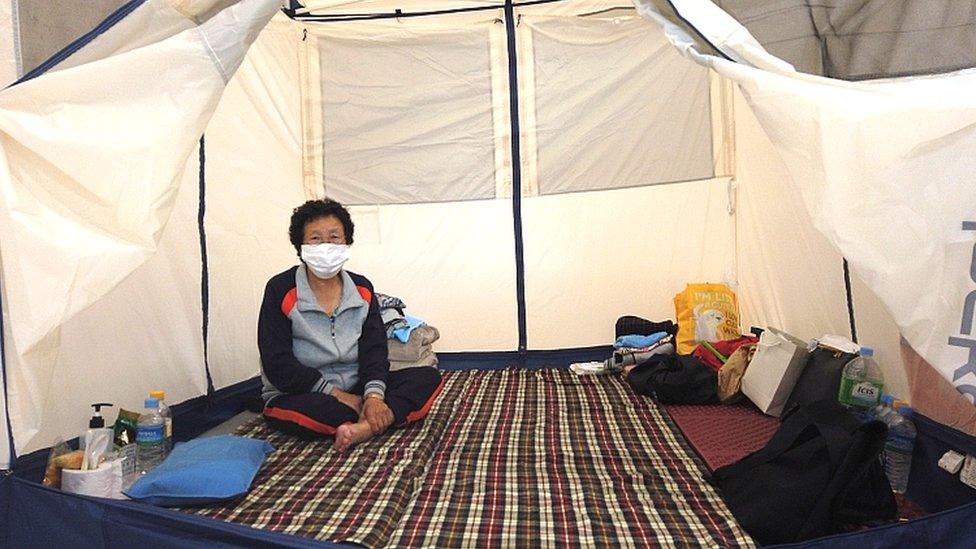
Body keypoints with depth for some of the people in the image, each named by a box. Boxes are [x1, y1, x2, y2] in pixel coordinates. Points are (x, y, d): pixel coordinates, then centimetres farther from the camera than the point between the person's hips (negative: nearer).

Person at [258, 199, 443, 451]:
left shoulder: (362, 288, 4)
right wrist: (336, 394, -19)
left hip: (356, 389, 4)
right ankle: (384, 418, -18)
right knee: (305, 411, -40)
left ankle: (362, 428, -34)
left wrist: (374, 394, -23)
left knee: (429, 378, -14)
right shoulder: (280, 290, -7)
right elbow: (278, 365, -12)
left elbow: (374, 348, -3)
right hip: (301, 395, -4)